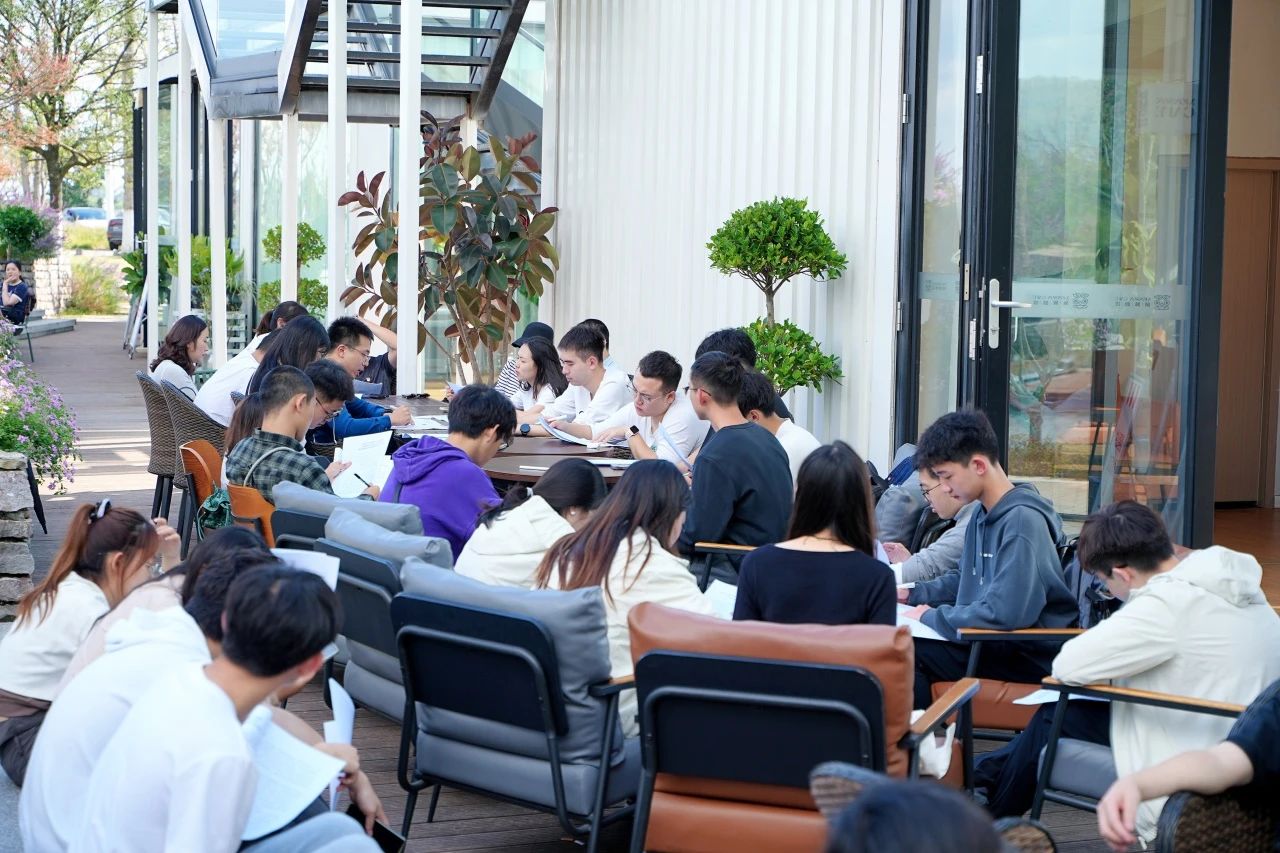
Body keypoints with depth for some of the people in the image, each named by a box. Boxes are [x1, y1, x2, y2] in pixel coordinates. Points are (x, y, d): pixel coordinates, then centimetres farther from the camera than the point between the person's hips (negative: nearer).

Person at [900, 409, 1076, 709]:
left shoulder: (1023, 519, -20)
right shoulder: (982, 515, 10)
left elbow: (1002, 614, -29)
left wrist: (932, 616, -16)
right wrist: (913, 594, 14)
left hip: (1028, 658, -9)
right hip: (986, 643, 9)